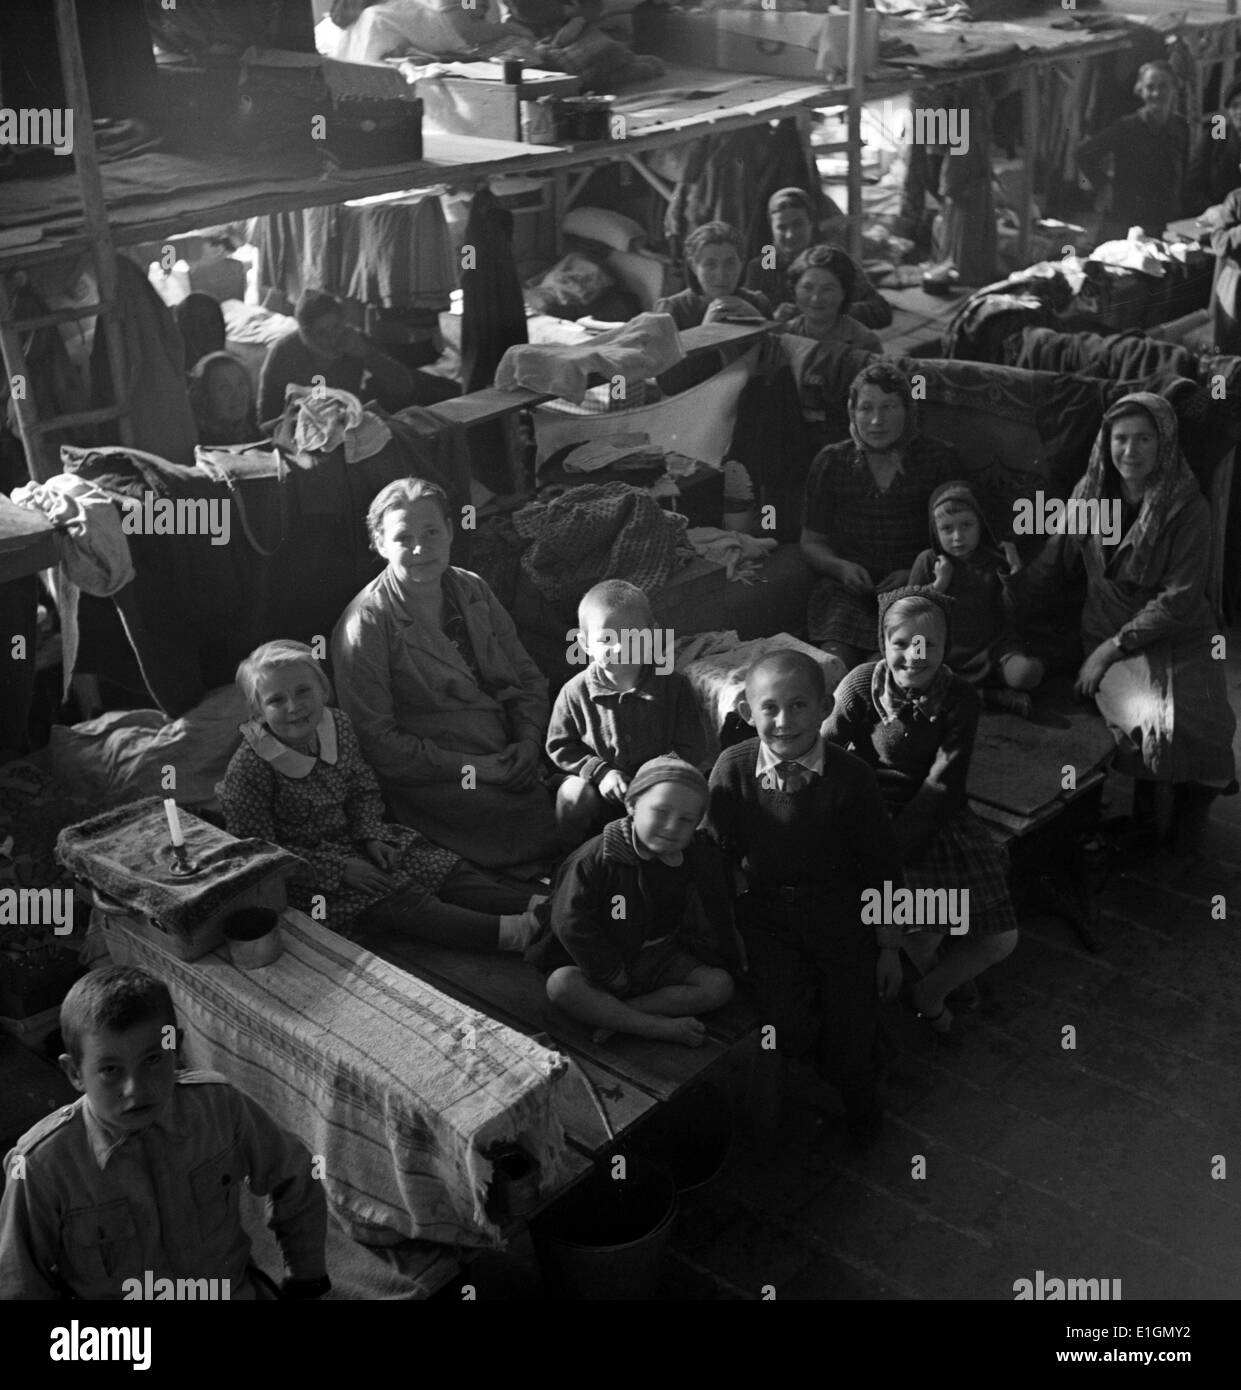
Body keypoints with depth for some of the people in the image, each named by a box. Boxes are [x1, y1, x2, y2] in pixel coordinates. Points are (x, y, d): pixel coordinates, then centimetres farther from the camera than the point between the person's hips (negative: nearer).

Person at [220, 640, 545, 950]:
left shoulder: (337, 725, -5)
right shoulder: (248, 769, -24)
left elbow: (363, 789, 11)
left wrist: (371, 836, -8)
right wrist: (338, 868, -22)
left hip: (351, 839, 7)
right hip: (307, 870, -7)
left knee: (442, 868, -8)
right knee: (400, 897, -24)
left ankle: (531, 905, -15)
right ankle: (502, 933, -35)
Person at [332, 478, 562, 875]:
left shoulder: (473, 591, 9)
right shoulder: (365, 626, -11)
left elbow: (527, 678, 15)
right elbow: (377, 744, -13)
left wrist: (529, 743, -5)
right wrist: (473, 768, -16)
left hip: (511, 758, 6)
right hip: (432, 781, -6)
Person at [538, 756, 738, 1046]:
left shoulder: (700, 857, -6)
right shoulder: (598, 857, -17)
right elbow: (571, 922, -17)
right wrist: (612, 974, -16)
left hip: (661, 960, 3)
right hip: (601, 962, -3)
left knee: (720, 985, -20)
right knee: (561, 985, -31)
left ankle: (605, 1013, -26)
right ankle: (661, 1028, -32)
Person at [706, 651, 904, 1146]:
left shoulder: (850, 776, -16)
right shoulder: (732, 769, -13)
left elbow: (882, 868, -6)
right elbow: (719, 856, -1)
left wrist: (889, 948, -1)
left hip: (842, 911, 0)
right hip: (766, 914, 1)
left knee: (850, 1028, -1)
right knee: (787, 1027, -15)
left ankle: (859, 1100, 37)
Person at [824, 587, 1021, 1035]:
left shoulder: (961, 699, -10)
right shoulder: (861, 687, -13)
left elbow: (941, 788, -15)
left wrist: (892, 848, -24)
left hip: (938, 819, 2)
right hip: (875, 816, -2)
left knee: (1000, 939, -4)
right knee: (924, 935, -21)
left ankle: (929, 993, 24)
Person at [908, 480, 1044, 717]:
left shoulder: (996, 561, 6)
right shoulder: (927, 562, 5)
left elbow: (1012, 618, 1)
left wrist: (1013, 575, -7)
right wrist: (939, 584, -9)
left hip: (993, 649, 0)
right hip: (945, 653, 0)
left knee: (1029, 671, -31)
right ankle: (992, 696, -27)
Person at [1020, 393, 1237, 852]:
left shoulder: (1187, 507, -11)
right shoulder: (1091, 492, 0)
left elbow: (1180, 599, -14)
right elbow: (1054, 563, 10)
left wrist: (1114, 647, -18)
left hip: (1178, 637, -1)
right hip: (1108, 635, 1)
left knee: (1195, 724, -26)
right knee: (1148, 724, -29)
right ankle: (1145, 810, -1)